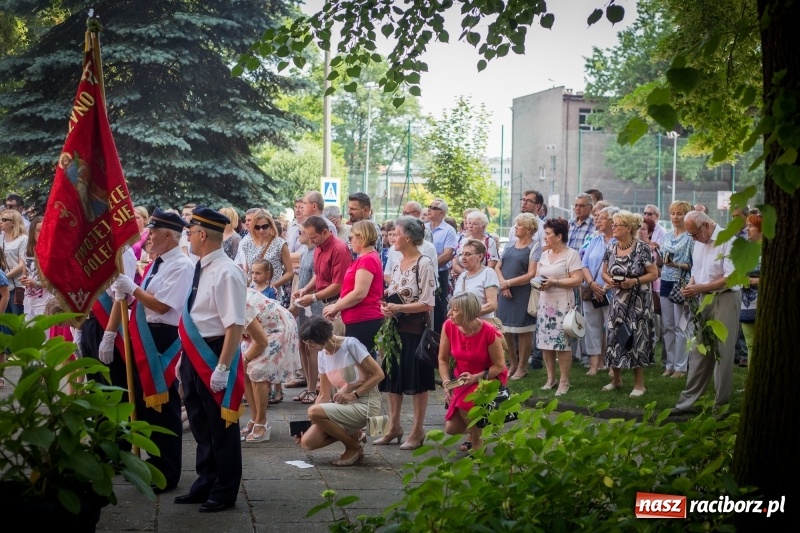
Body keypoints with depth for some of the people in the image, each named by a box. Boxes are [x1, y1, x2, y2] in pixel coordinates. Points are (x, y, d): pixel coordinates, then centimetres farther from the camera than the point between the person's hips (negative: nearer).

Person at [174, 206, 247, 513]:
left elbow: (235, 326, -24)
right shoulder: (199, 269, 8)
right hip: (194, 356, 9)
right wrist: (186, 357, 20)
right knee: (200, 425, 19)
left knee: (221, 427, 5)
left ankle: (224, 492, 19)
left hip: (214, 355, -9)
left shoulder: (226, 273, -20)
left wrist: (222, 367, -26)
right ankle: (206, 483, 34)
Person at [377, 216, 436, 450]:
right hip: (396, 328, 8)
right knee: (393, 377, 12)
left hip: (416, 329, -8)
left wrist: (398, 308, -20)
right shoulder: (398, 262, 10)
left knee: (417, 380, 1)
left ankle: (417, 431, 10)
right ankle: (394, 426, 23)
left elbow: (428, 303, -16)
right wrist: (386, 306, 0)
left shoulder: (424, 264, -13)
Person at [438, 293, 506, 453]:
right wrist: (446, 382, -18)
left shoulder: (488, 332, -25)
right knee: (451, 428, -6)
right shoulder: (449, 326, -13)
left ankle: (477, 442, -5)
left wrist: (476, 377, -27)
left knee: (465, 403, -34)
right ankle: (473, 427, 31)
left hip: (489, 378, -5)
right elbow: (443, 359, -3)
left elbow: (500, 366, -16)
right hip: (462, 380, 5)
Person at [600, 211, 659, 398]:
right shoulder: (611, 248, 5)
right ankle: (616, 379, 21)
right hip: (618, 300, 5)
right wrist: (609, 280, -8)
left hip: (638, 301, -5)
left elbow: (654, 274, -10)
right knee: (613, 336, 4)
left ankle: (639, 384, 7)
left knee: (636, 338, -4)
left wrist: (635, 281, -21)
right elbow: (604, 272, 14)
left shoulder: (642, 249, -12)